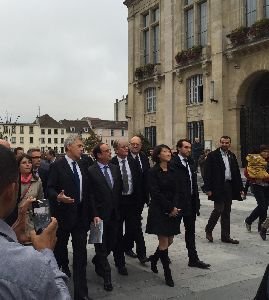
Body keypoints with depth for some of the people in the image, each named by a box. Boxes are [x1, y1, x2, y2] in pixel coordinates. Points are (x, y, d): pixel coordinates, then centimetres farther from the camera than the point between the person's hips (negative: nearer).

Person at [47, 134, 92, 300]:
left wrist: (90, 213, 11)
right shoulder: (57, 166, -6)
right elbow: (50, 189, -10)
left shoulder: (83, 167, 11)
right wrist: (58, 197, -31)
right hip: (64, 214, -3)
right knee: (60, 248, 17)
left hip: (81, 215, 4)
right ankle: (63, 269, 45)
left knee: (81, 252, 1)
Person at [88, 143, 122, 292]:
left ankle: (97, 261, 42)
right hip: (100, 215, -5)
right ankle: (106, 276, 20)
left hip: (114, 214, 5)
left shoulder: (115, 168, 5)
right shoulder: (91, 171, -12)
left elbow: (119, 189, 11)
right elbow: (90, 196, -13)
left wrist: (118, 209, 7)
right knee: (101, 245, 7)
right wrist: (95, 215, -17)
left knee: (111, 243, 14)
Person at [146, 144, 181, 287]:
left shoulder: (172, 171, 9)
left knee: (169, 241, 11)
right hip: (159, 210, -6)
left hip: (173, 210, 6)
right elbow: (155, 193, -14)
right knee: (164, 242, -2)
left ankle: (154, 258, 37)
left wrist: (175, 207, -10)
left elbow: (176, 191, 5)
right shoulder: (153, 172, -9)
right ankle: (167, 274, 10)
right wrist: (170, 208, -15)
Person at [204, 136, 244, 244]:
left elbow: (237, 172, 13)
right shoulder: (212, 155, -5)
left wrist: (240, 188, 8)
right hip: (218, 187, -6)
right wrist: (208, 188, -15)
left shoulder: (232, 156, 12)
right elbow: (207, 173, -9)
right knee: (218, 210, -7)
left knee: (226, 212, 10)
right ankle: (208, 230, 15)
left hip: (229, 187, 6)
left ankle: (225, 236, 19)